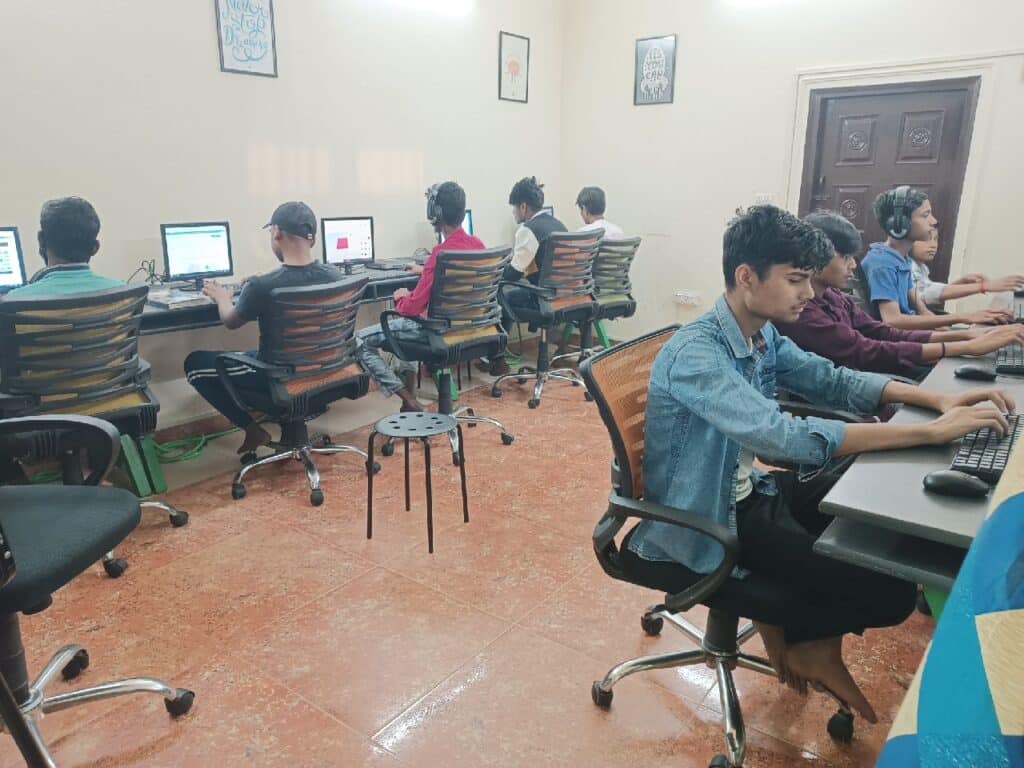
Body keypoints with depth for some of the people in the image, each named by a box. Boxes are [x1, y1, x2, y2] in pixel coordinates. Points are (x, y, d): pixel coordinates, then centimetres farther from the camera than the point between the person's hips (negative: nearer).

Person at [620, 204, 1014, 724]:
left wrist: (936, 399, -7)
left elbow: (832, 380, 9)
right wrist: (932, 431, -32)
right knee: (890, 593, -14)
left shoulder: (763, 335, 1)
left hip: (746, 492, 9)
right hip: (702, 526, -9)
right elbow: (788, 439, -37)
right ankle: (785, 625, 15)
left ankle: (809, 640, 20)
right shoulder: (695, 353, -28)